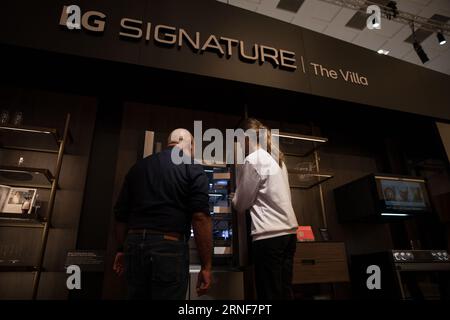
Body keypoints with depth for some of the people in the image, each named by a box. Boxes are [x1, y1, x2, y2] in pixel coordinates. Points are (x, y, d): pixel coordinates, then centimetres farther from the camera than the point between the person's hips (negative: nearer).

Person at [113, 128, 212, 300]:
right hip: (169, 247, -5)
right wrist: (206, 266, -9)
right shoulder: (193, 169, -1)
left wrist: (122, 249, 25)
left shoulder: (139, 166, 13)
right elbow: (201, 217, -13)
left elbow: (121, 214, 14)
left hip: (134, 245, 5)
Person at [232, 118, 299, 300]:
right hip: (289, 231, 8)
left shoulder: (253, 159, -8)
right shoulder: (276, 157, 16)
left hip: (269, 234, -8)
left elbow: (241, 205, -4)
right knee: (285, 292, 14)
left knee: (270, 294, 1)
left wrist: (234, 200, 17)